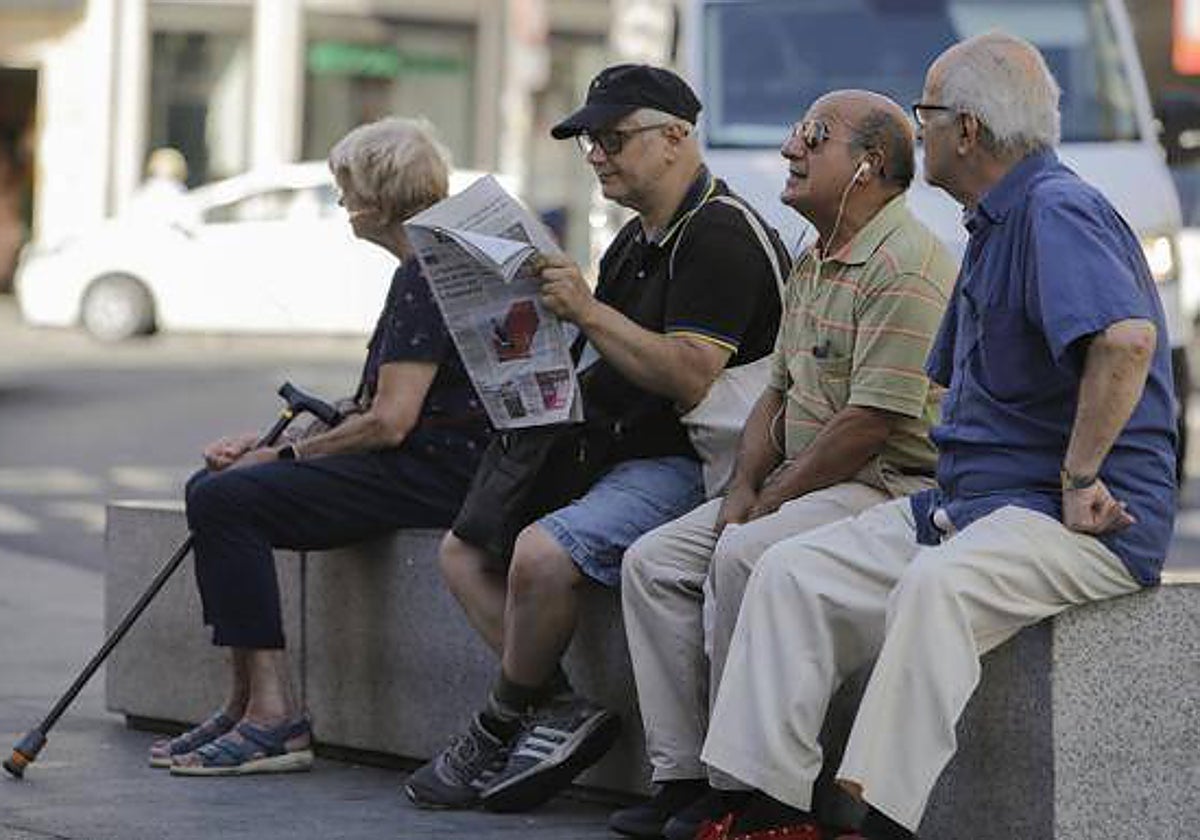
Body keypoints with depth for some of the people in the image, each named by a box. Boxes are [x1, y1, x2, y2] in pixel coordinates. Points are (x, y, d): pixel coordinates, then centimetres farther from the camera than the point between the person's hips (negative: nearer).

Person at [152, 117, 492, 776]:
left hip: (434, 471, -11)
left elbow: (390, 421, -21)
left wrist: (285, 455, -8)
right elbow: (384, 409, 19)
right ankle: (246, 705, 6)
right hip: (423, 467, 11)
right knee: (210, 489, 9)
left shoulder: (425, 277, -14)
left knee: (225, 498, -19)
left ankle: (274, 718, -19)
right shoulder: (428, 268, 20)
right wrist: (267, 446, 9)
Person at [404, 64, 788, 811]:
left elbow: (690, 378, -25)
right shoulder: (637, 239, 19)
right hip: (609, 455, 11)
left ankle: (500, 731, -7)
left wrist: (589, 311, -24)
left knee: (541, 554, -29)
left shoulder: (720, 237, -14)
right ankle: (561, 713, -8)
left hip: (680, 466, -11)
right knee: (465, 552, 3)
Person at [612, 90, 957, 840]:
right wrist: (744, 488, 3)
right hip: (807, 485, 10)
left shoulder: (906, 266, -16)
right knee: (654, 561, -2)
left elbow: (870, 422, -22)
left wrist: (770, 501, -15)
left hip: (890, 485, -10)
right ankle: (682, 775, -5)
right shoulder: (812, 263, 17)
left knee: (743, 556, -30)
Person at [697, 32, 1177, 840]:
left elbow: (1127, 338, -32)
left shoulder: (1058, 212, -14)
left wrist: (1079, 478, -26)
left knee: (935, 584, -37)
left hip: (1078, 523, -10)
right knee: (793, 574, -1)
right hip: (967, 500, 10)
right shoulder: (995, 226, 21)